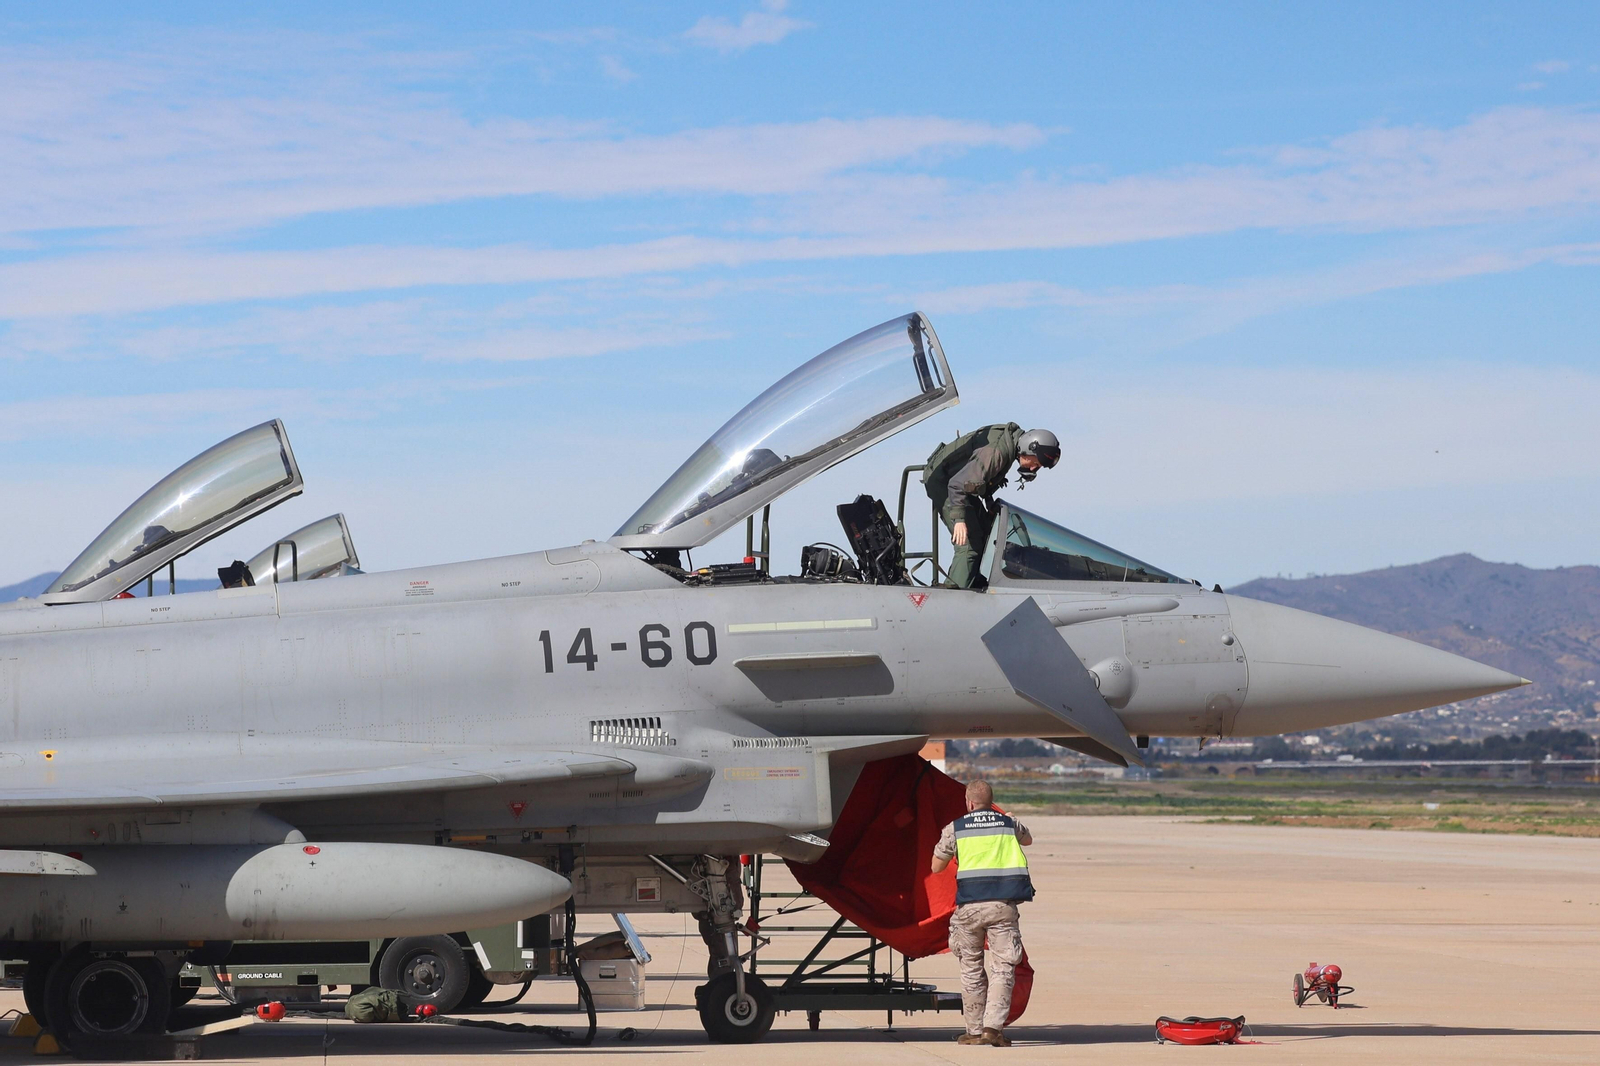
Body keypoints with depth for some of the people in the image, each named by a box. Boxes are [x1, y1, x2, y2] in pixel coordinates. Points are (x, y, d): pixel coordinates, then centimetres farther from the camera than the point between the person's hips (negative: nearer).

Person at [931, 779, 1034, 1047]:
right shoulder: (1008, 824, 11)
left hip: (970, 904, 0)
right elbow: (1028, 839, 36)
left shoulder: (955, 828, 5)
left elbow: (936, 866, 14)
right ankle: (993, 1027, -13)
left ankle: (975, 1030, 14)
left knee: (971, 966, 13)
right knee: (1002, 967, 1)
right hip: (1003, 904, 0)